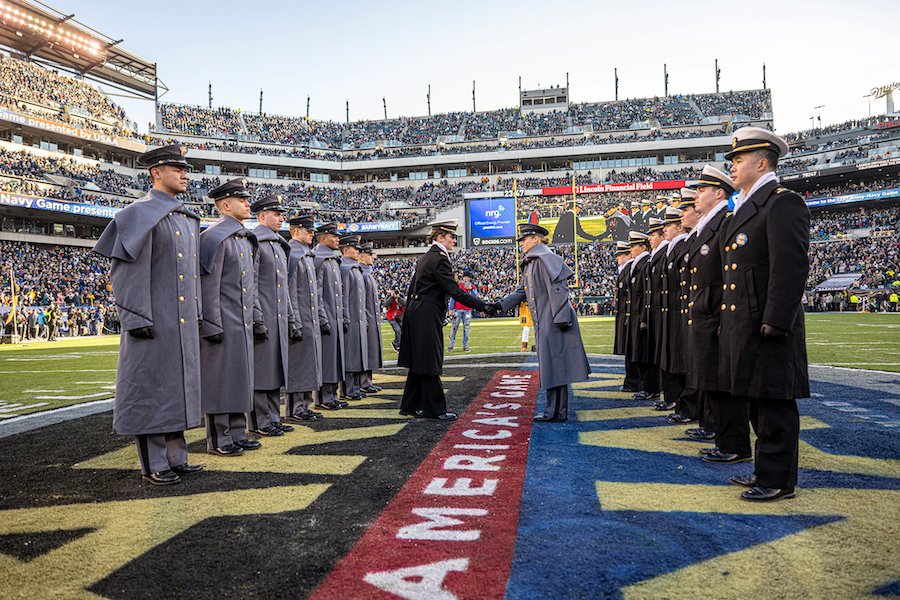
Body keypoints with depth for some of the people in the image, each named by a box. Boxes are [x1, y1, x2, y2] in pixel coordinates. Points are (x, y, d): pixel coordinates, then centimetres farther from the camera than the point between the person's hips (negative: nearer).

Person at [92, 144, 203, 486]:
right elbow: (126, 268, -13)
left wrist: (197, 315, 18)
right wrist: (137, 318, -18)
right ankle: (153, 465, 8)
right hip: (156, 321, -8)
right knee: (152, 387, -1)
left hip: (184, 322, 8)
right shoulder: (141, 214, -7)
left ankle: (175, 457, 21)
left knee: (178, 385, 12)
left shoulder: (187, 220, 17)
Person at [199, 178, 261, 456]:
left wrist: (255, 315, 17)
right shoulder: (214, 237, -11)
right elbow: (208, 285, -16)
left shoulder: (245, 238, 17)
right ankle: (218, 440, 8)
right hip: (223, 324, -9)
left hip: (243, 324, 9)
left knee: (240, 378, 13)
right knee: (220, 379, -2)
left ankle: (237, 434, 22)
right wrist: (212, 326, -19)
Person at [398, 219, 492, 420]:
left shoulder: (425, 257, 16)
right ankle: (434, 409, 5)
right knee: (429, 363, -3)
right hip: (427, 316, -10)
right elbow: (454, 291, -20)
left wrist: (410, 315, 24)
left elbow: (412, 289, 19)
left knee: (419, 362, 14)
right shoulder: (439, 259, -15)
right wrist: (483, 306, -18)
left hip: (416, 313, 10)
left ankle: (410, 405, 21)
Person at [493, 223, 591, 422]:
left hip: (553, 322, -10)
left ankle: (556, 412, 2)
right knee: (550, 366, 13)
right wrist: (500, 305, 10)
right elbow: (522, 291, 21)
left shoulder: (546, 258, -12)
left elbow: (558, 290, -18)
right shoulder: (529, 263, 18)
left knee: (554, 365, -5)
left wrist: (561, 318, -22)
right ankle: (557, 410, 21)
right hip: (543, 323, 10)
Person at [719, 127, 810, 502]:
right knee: (756, 403, 16)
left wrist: (774, 323, -22)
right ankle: (766, 471, 29)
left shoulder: (782, 203, -11)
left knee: (774, 403, 0)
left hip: (767, 326, -10)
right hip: (742, 326, 10)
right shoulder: (745, 208, 19)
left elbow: (791, 267, -19)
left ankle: (778, 481, 11)